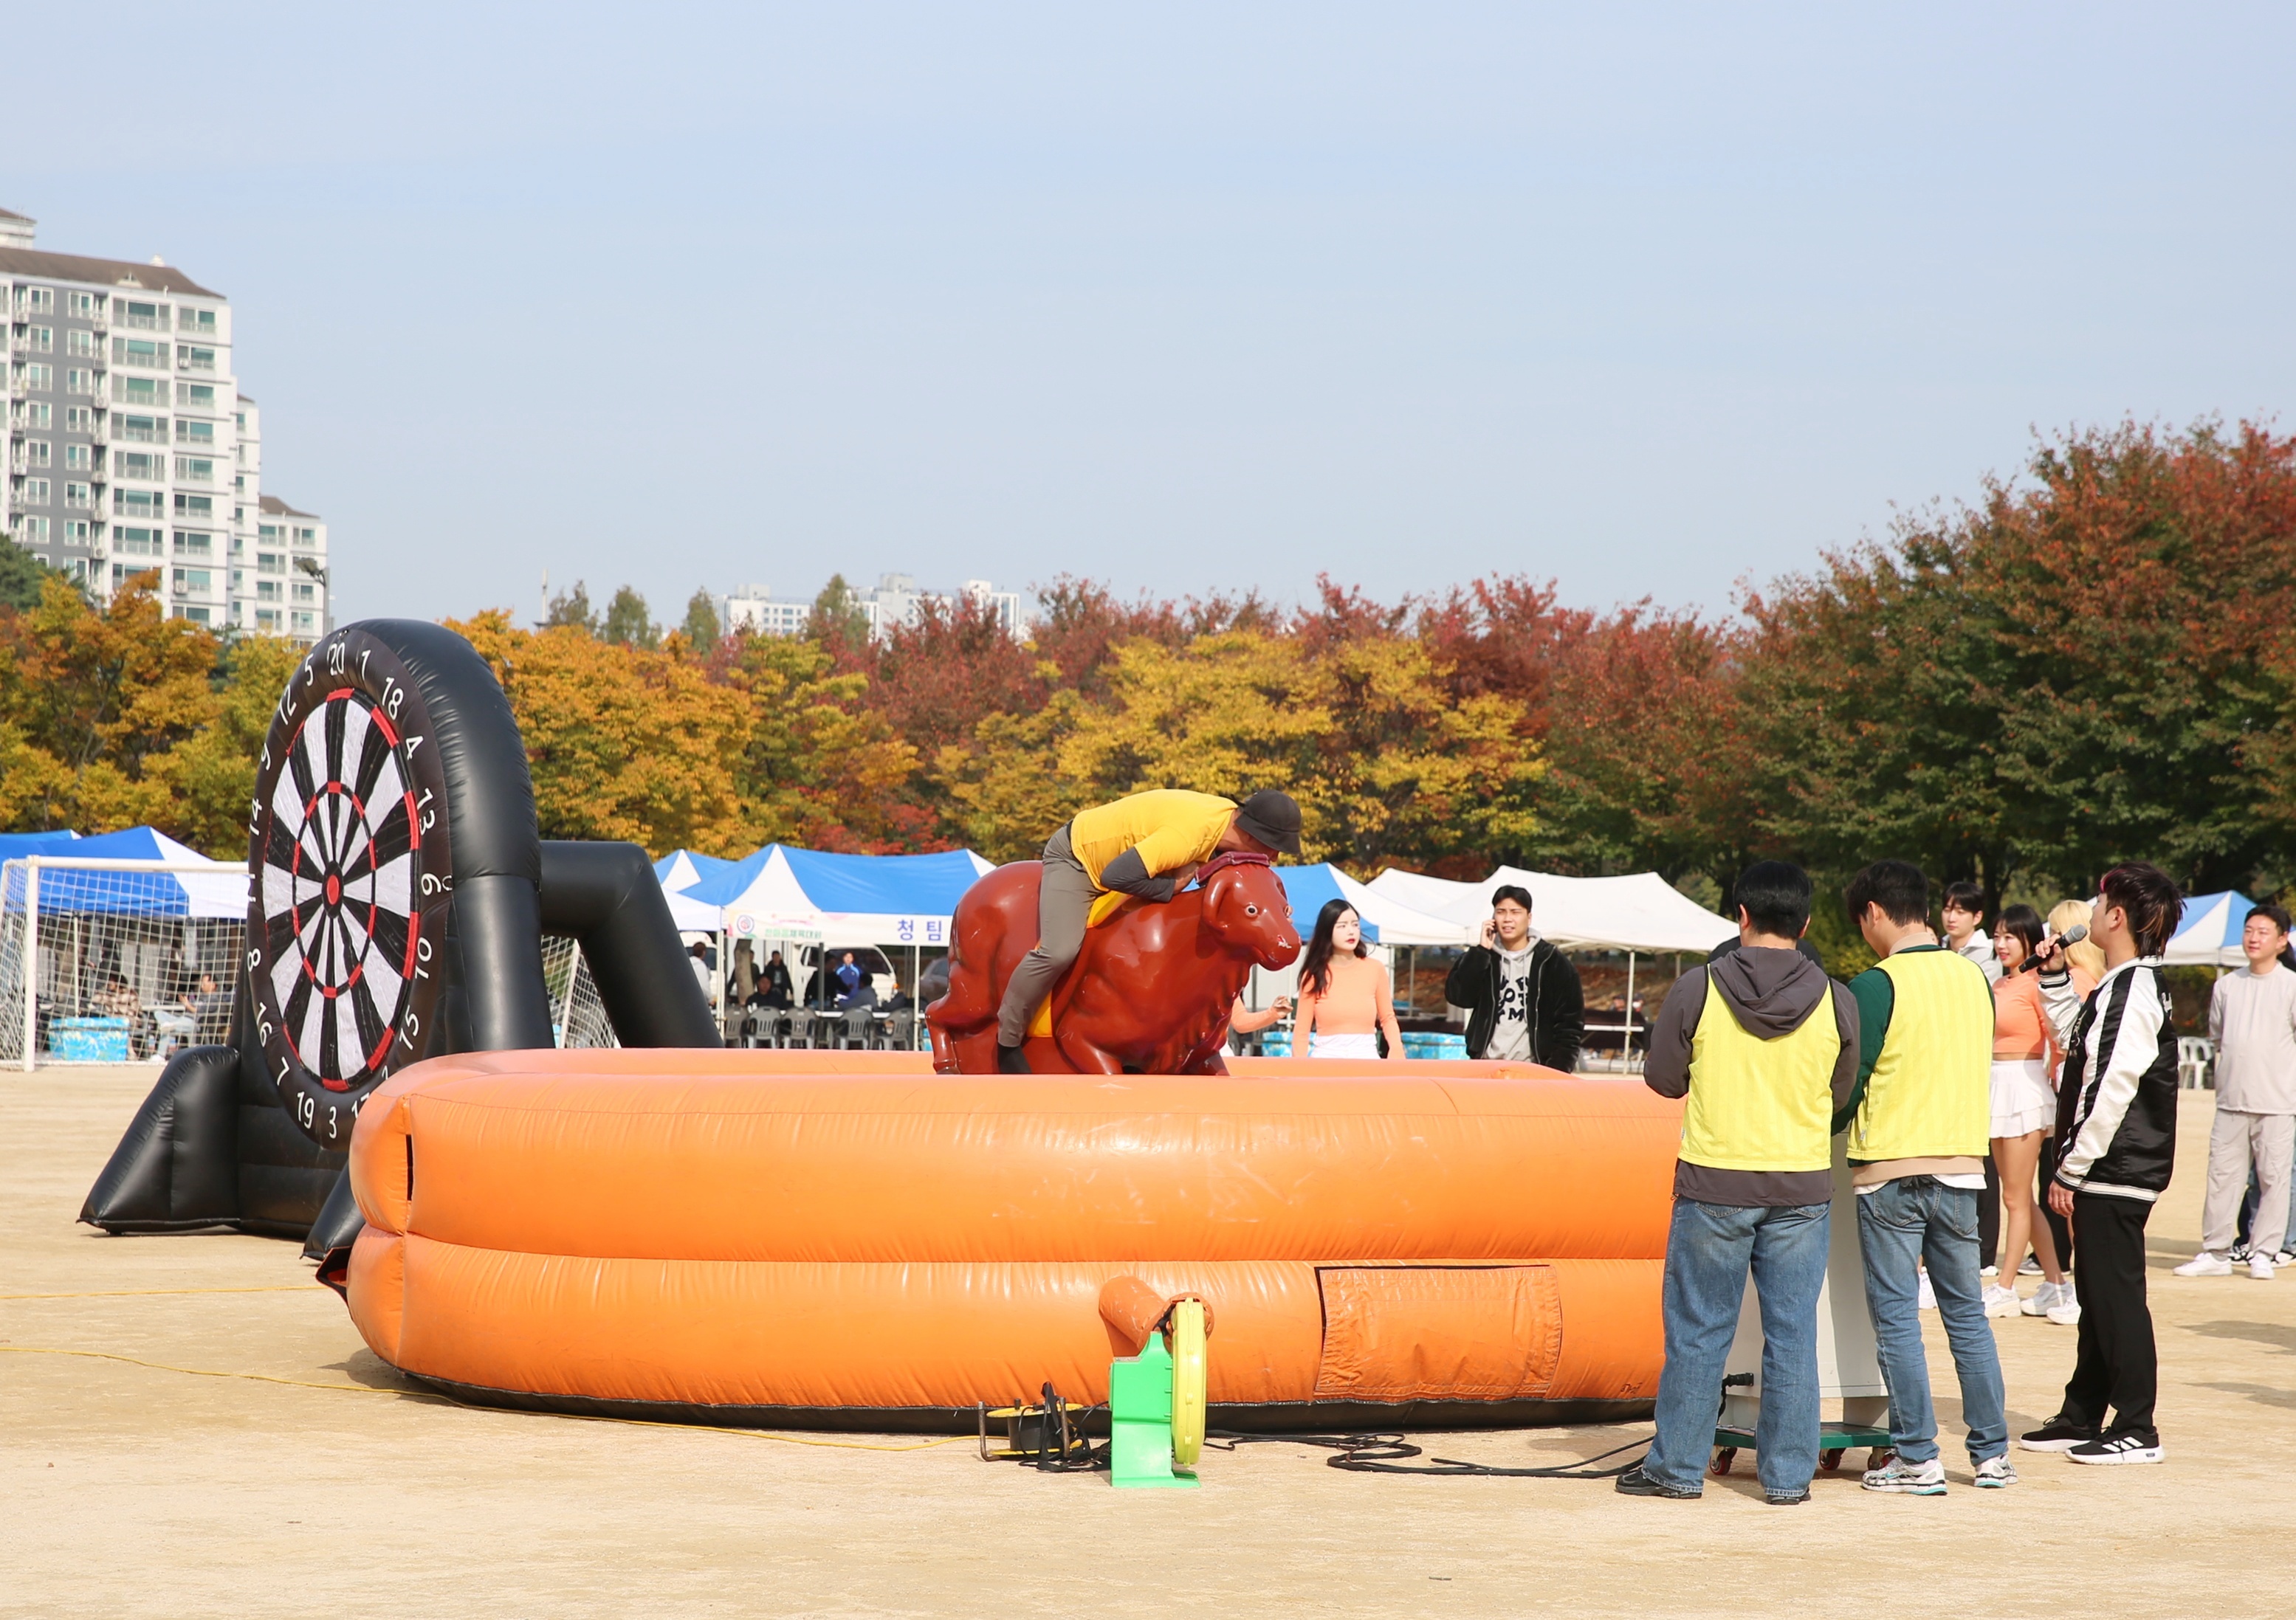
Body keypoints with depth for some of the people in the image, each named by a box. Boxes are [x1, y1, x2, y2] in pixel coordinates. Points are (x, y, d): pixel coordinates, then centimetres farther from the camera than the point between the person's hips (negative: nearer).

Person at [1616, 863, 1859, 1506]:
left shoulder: (1697, 990, -8)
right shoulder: (1835, 1002, -3)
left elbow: (1662, 1079, 2)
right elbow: (1840, 1092, 10)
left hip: (1715, 1184, -1)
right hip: (1803, 1188, 1)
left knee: (1698, 1331, 8)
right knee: (1792, 1334, 7)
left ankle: (1677, 1465, 14)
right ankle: (1788, 1473, 10)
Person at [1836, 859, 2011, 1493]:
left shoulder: (1876, 986, -12)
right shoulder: (1975, 978, 6)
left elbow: (1846, 1086, -10)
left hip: (1890, 1172, -5)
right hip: (1963, 1164, 6)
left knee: (1896, 1316, 1)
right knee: (1967, 1312, 12)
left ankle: (1918, 1459, 1)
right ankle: (1992, 1453, 13)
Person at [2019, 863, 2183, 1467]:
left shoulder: (2135, 989, -17)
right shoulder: (2119, 987, 14)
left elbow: (2112, 1089, -21)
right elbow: (2078, 1042, 30)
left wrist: (2071, 1171, -18)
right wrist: (2055, 978, 22)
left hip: (2116, 1170, -10)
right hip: (2104, 1173, 10)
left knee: (2116, 1296, -6)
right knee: (2097, 1297, 15)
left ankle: (2136, 1430, -1)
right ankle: (2081, 1417, 23)